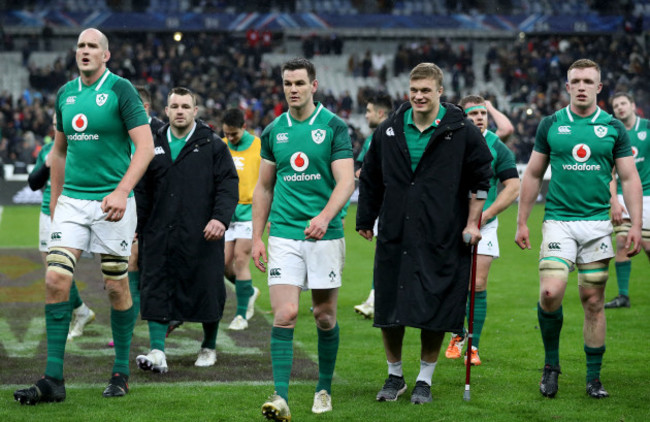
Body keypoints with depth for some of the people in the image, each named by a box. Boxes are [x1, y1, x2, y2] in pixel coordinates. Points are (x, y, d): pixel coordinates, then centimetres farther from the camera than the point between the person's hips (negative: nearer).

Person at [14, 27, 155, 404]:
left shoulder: (121, 90, -6)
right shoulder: (66, 94, 11)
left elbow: (146, 146, -12)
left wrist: (122, 191, -22)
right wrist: (55, 201, 21)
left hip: (111, 202, -4)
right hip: (72, 200, 5)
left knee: (117, 287, 2)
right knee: (56, 279, -8)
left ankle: (121, 372, 18)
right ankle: (54, 379, -5)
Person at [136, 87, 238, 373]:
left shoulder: (213, 146, 3)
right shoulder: (154, 146, 14)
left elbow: (228, 185, -3)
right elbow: (144, 190, 19)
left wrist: (221, 217, -18)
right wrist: (139, 226, 16)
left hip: (201, 236, -3)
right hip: (160, 234, 3)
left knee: (206, 290, 4)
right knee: (156, 291, -6)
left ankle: (209, 347, 22)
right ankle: (157, 352, -8)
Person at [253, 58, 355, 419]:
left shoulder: (334, 126, -1)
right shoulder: (274, 131, 10)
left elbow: (346, 181, -9)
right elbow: (264, 187, 16)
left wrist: (325, 217, -26)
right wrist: (257, 236, 11)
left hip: (326, 235, -2)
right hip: (284, 234, 2)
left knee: (326, 317, 6)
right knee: (285, 314, -10)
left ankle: (324, 389, 22)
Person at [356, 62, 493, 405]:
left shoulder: (461, 131, -2)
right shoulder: (388, 131, 7)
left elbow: (480, 178, 5)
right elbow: (370, 180, 17)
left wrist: (472, 223, 1)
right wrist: (365, 219, 18)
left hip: (442, 240, -3)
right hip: (394, 236, 3)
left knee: (434, 312, -1)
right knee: (388, 311, 4)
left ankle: (425, 379, 15)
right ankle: (394, 376, 22)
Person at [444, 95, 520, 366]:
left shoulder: (497, 147, -3)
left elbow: (513, 187, -2)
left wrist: (485, 214, -10)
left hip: (483, 225, -1)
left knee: (478, 286, -5)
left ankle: (473, 346, 4)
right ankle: (457, 335, 25)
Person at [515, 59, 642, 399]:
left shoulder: (613, 128, 4)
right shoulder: (550, 125, 5)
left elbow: (629, 179, 5)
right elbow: (533, 175, 10)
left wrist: (635, 225, -4)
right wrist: (522, 222, 7)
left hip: (597, 224, 1)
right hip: (558, 222, -1)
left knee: (593, 301, 4)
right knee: (550, 293, -16)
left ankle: (594, 378, 13)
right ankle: (551, 364, 5)